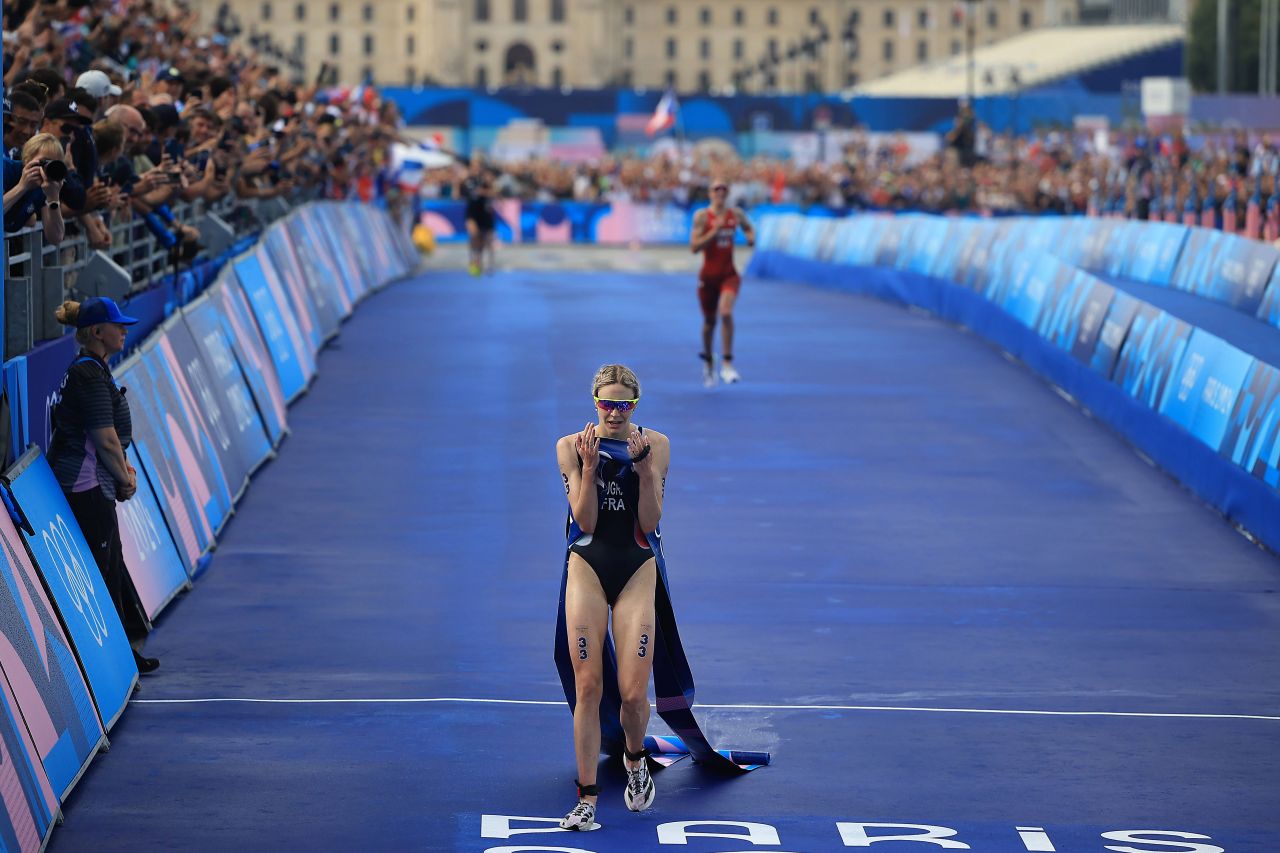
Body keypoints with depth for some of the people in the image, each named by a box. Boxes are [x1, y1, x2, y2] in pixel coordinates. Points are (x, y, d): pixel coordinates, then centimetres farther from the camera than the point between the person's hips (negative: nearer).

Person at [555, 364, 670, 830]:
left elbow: (650, 522, -5)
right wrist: (589, 466, -17)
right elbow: (585, 520, -7)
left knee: (633, 693, -7)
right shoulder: (572, 446, -1)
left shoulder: (655, 444, 0)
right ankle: (587, 799, 0)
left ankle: (635, 758, 26)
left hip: (637, 571, 0)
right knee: (588, 686, -6)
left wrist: (644, 468, -16)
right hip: (587, 568, 0)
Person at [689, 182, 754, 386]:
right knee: (709, 321, 12)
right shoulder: (702, 216, -7)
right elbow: (694, 247, -14)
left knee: (726, 313, -24)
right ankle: (708, 363, 37)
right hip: (708, 275, -1)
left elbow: (748, 228, 24)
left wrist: (751, 237, 2)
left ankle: (727, 364, -18)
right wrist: (715, 230, -22)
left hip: (729, 274, 1)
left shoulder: (736, 214, 2)